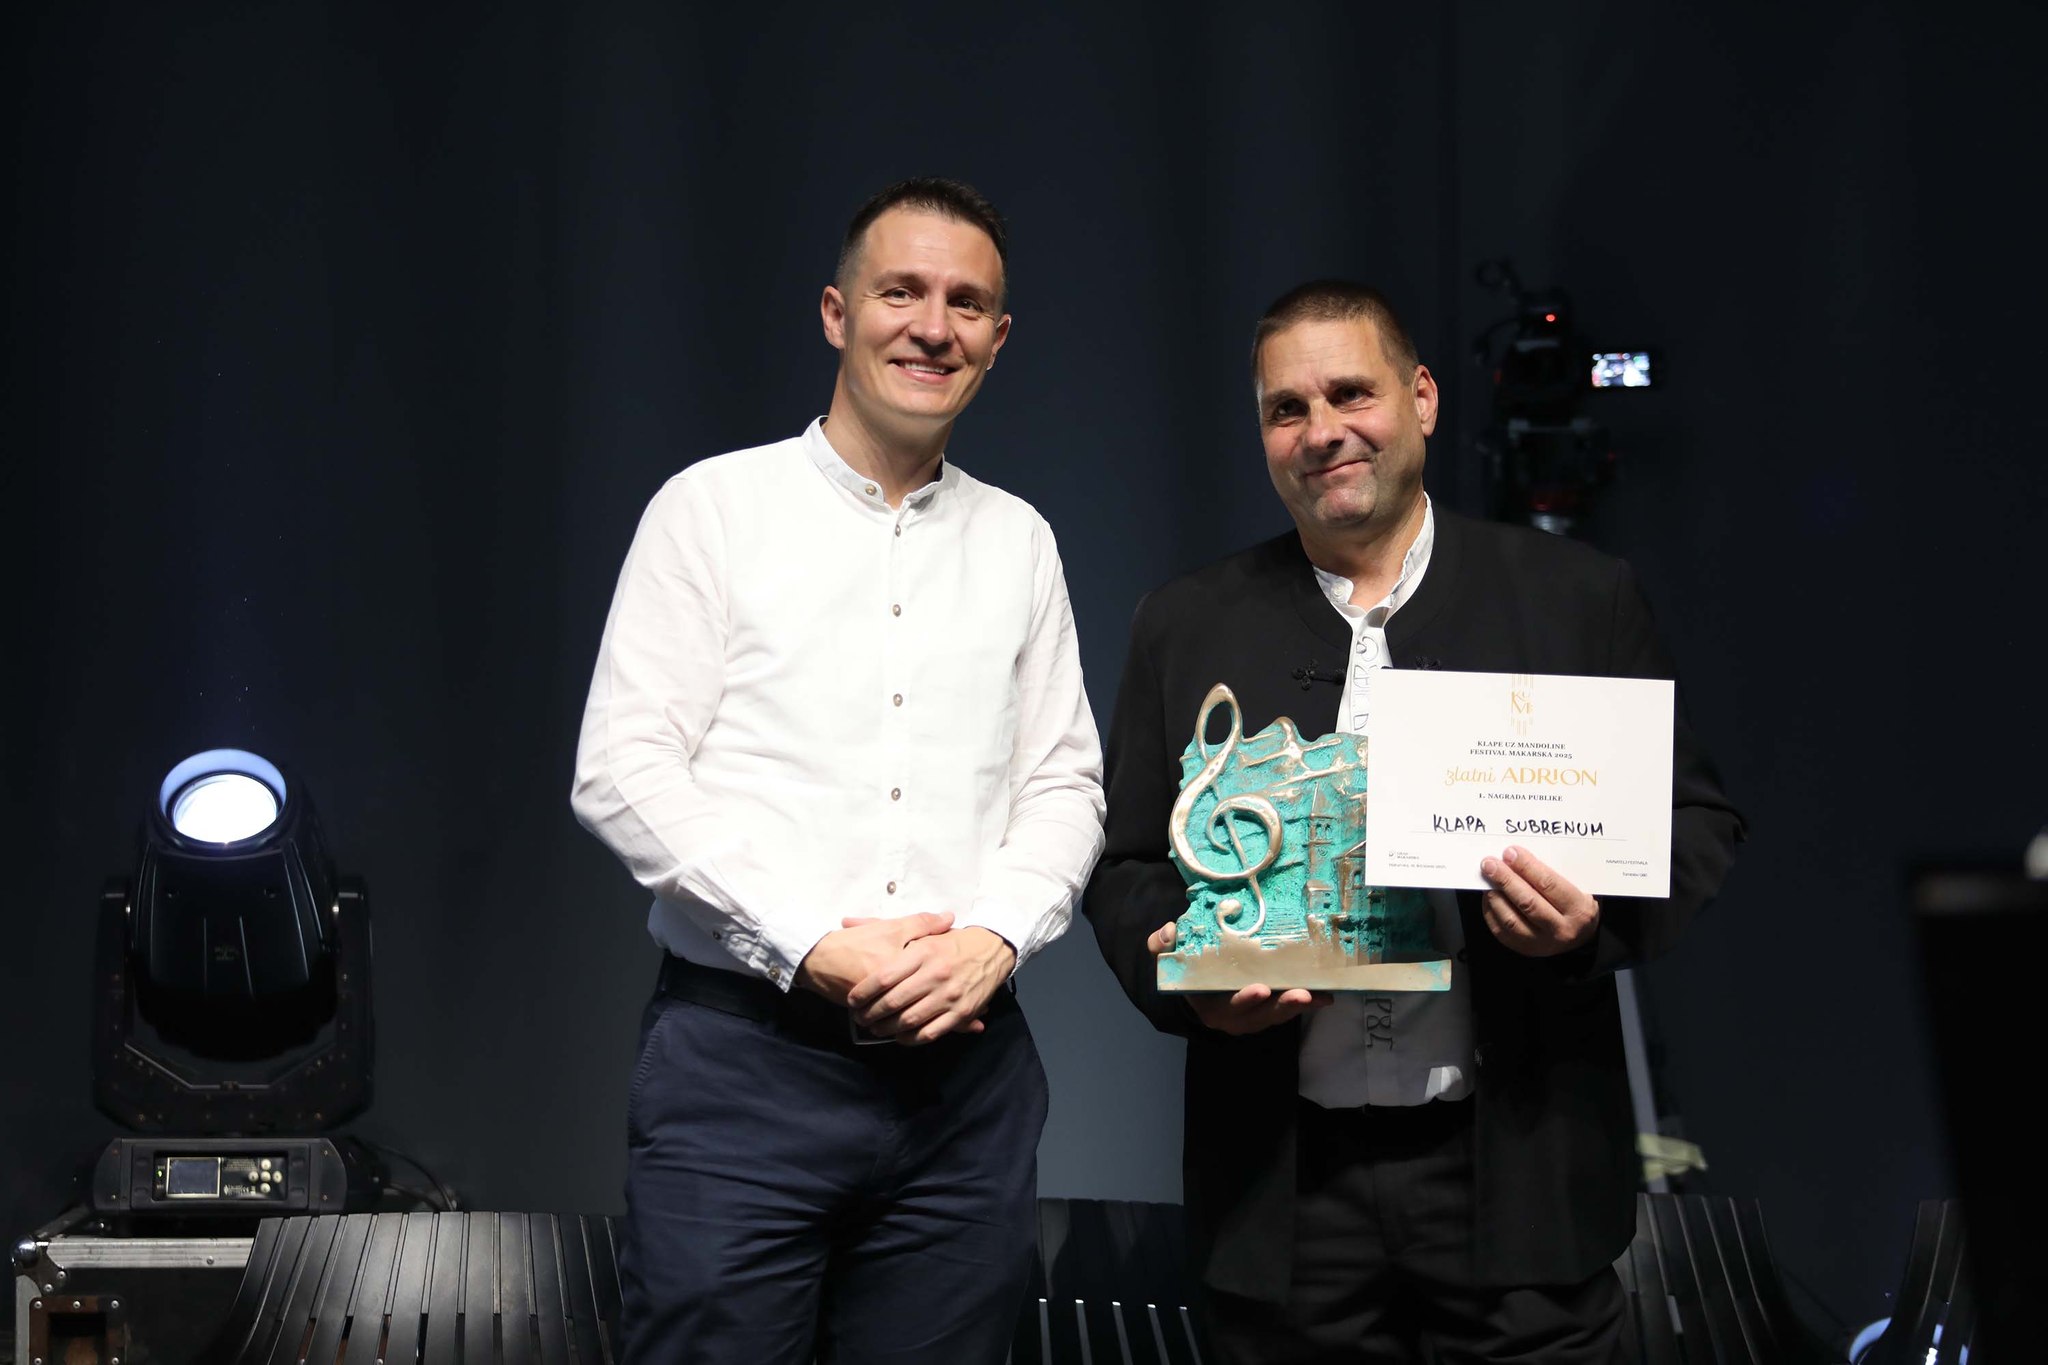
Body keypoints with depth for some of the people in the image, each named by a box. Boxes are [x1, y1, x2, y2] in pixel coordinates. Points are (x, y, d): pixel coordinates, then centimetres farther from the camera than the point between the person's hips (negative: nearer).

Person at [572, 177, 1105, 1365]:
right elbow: (622, 771, -4)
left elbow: (1064, 785, 13)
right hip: (743, 1053, -3)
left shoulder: (1018, 542, 14)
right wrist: (814, 947, -12)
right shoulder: (714, 508, 3)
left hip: (963, 1067, 3)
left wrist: (996, 935, -7)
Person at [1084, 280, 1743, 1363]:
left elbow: (1693, 819, 6)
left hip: (1519, 1180, -1)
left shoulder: (1578, 600, 5)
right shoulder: (1186, 627, 10)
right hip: (1288, 1188, 1)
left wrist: (1600, 917, -14)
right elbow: (1125, 865, 12)